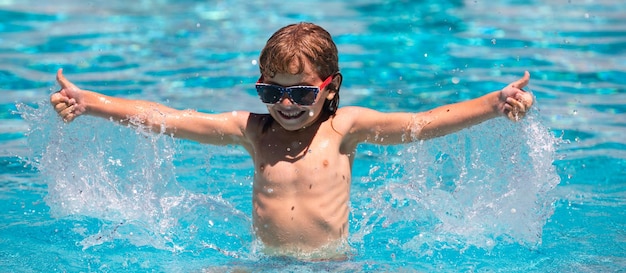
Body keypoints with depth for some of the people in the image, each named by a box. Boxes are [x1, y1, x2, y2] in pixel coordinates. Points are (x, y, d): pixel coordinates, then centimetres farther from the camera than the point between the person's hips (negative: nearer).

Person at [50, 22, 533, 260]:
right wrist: (88, 103, -2)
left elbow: (421, 124, -11)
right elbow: (166, 119, 2)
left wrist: (494, 104, -23)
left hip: (333, 266, -2)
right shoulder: (253, 129, 3)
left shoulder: (344, 127, -2)